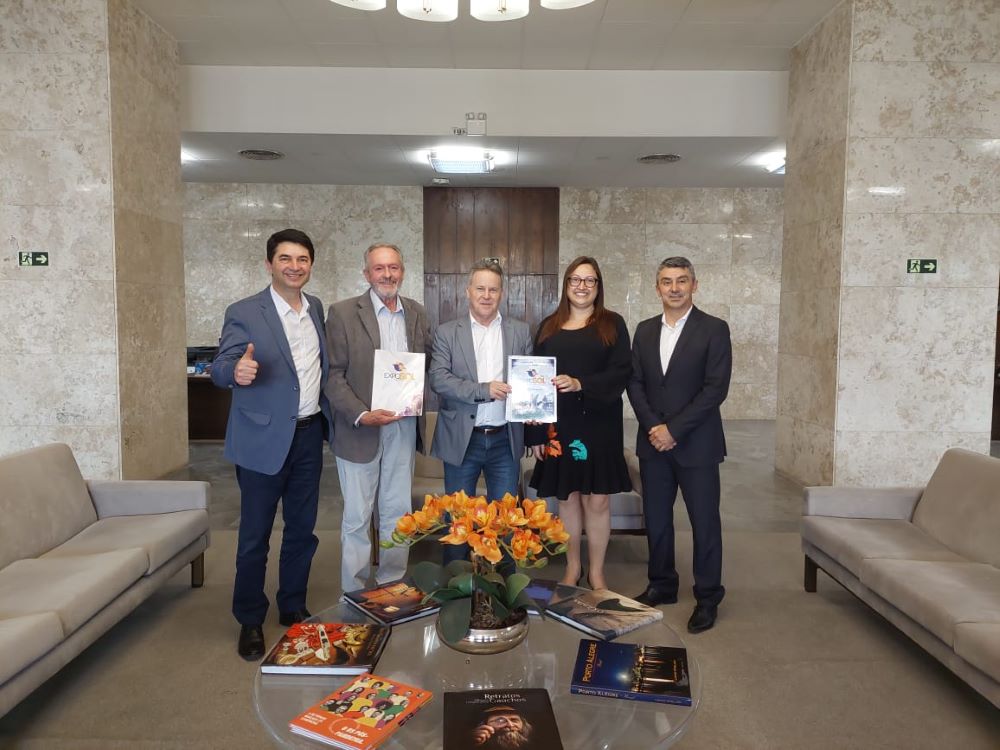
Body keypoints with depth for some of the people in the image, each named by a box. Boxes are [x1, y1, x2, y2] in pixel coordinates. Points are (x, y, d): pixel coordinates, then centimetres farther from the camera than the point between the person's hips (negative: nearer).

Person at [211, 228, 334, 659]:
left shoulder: (316, 309, 8)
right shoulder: (244, 313, -10)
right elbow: (220, 368, -17)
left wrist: (328, 415, 8)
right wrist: (237, 371, -39)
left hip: (309, 434, 5)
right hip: (264, 438, -5)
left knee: (302, 528, 15)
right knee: (255, 535, 6)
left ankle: (293, 608, 32)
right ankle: (250, 621, 23)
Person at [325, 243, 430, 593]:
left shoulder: (416, 312, 8)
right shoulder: (343, 313, -5)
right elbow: (333, 375, -8)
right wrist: (361, 415, -18)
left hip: (404, 427, 4)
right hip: (360, 429, -4)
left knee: (397, 513, 13)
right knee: (357, 518, 5)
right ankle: (354, 595, 19)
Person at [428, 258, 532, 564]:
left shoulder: (520, 331, 7)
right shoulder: (447, 332, 1)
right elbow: (438, 379, -10)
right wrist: (483, 389, -19)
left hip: (505, 439, 2)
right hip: (462, 439, -1)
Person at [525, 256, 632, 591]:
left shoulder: (612, 324, 4)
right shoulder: (549, 327, 9)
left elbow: (622, 371, -6)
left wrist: (580, 384, -21)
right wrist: (535, 433, 1)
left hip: (599, 425, -2)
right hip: (559, 426, 2)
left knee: (597, 500, 2)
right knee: (567, 497, 10)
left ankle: (596, 571, 18)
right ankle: (572, 567, 25)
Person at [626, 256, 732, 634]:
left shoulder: (714, 329, -5)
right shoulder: (645, 330, 9)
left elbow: (716, 388, -12)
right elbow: (635, 383, 7)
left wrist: (673, 429, -15)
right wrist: (653, 426, -8)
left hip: (696, 444, -4)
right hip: (653, 443, 4)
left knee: (705, 521, 4)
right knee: (656, 518, 12)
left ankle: (708, 598, 18)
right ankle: (662, 585, 29)